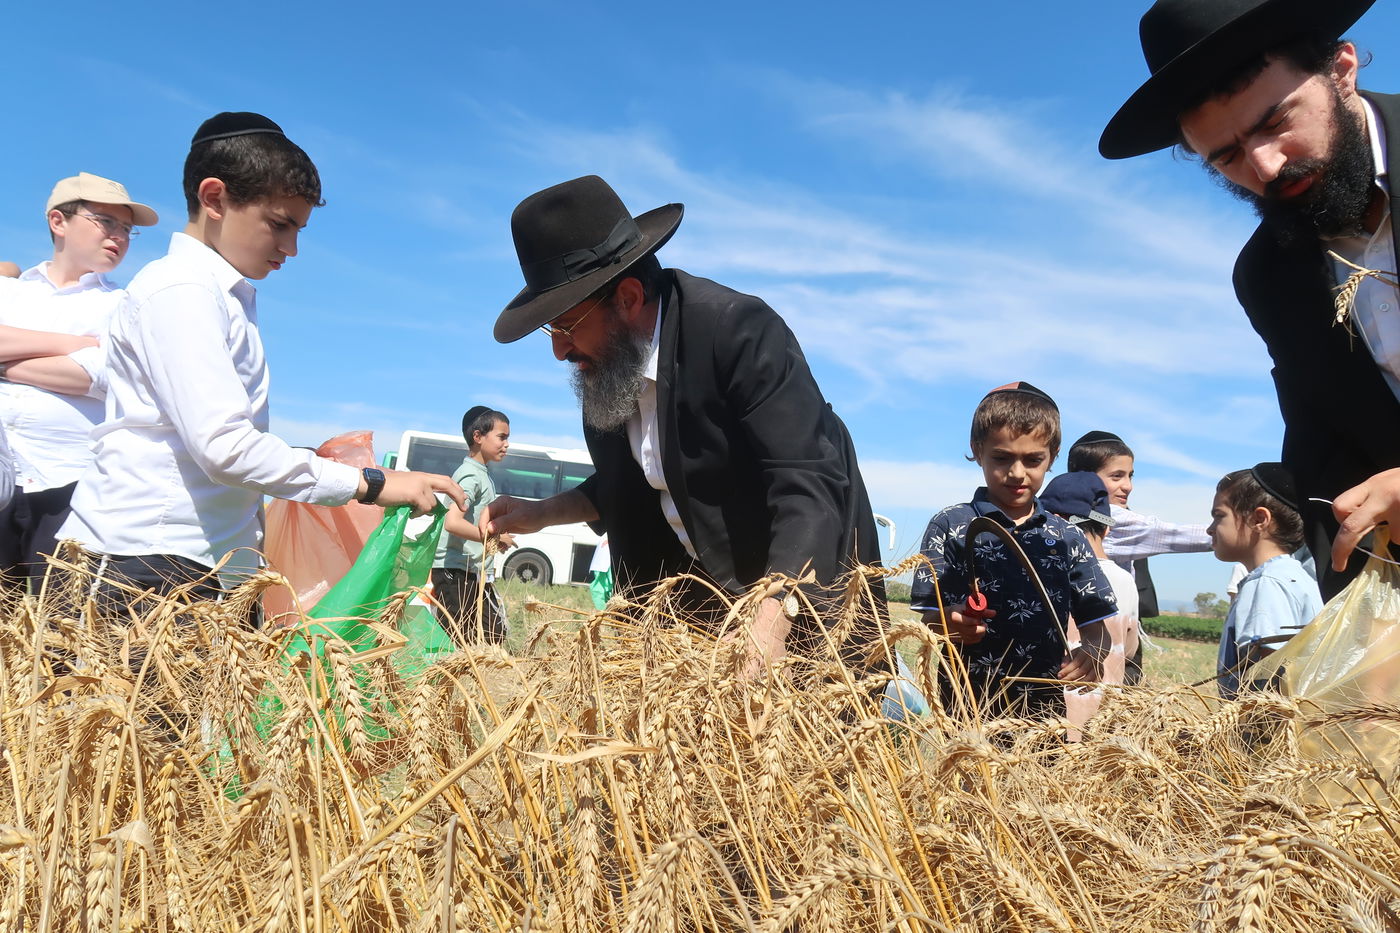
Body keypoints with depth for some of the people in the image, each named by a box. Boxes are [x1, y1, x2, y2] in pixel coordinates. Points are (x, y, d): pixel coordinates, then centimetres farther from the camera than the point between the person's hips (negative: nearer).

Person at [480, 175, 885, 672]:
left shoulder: (740, 329, -24)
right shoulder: (604, 362, -2)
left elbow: (810, 484, -32)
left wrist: (769, 626, -42)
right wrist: (540, 513, 1)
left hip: (805, 584, -6)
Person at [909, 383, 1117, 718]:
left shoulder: (1068, 538, 10)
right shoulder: (950, 526, 0)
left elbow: (1096, 624, 10)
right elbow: (929, 619, -3)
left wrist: (1092, 652, -11)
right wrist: (951, 624, -24)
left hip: (1046, 704, 3)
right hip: (966, 703, -3)